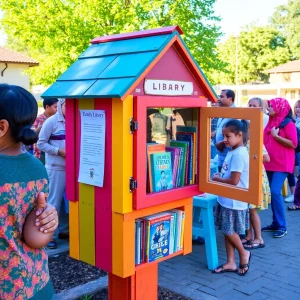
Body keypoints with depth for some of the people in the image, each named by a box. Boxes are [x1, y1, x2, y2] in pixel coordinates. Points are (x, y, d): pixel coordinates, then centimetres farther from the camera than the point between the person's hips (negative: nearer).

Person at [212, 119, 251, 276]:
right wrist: (220, 176, 2)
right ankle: (230, 263, 24)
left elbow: (234, 181, -25)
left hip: (234, 201, -10)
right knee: (227, 231, 14)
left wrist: (217, 179, -11)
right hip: (227, 199, 10)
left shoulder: (238, 154, -22)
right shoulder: (232, 152, 9)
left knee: (229, 231, 4)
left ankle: (243, 253, 27)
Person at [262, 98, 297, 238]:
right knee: (273, 193, 10)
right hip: (270, 163, 8)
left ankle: (282, 226, -4)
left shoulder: (288, 124, -10)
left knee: (276, 192, -14)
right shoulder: (271, 122, 13)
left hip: (282, 164, -8)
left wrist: (276, 136, -17)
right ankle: (276, 223, 19)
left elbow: (293, 144, -17)